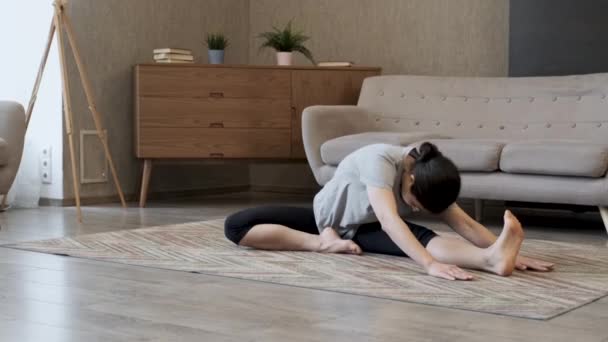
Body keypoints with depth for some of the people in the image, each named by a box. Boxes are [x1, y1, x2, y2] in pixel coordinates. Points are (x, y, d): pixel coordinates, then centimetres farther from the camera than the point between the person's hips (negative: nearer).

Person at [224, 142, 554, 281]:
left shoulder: (427, 179, -20)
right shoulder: (379, 160, -39)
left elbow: (463, 222, -23)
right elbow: (389, 220, -52)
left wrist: (505, 250, -36)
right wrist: (431, 264, -63)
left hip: (365, 229, 2)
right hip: (324, 217, -2)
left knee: (424, 237, -34)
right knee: (236, 225, -25)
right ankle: (321, 242, -28)